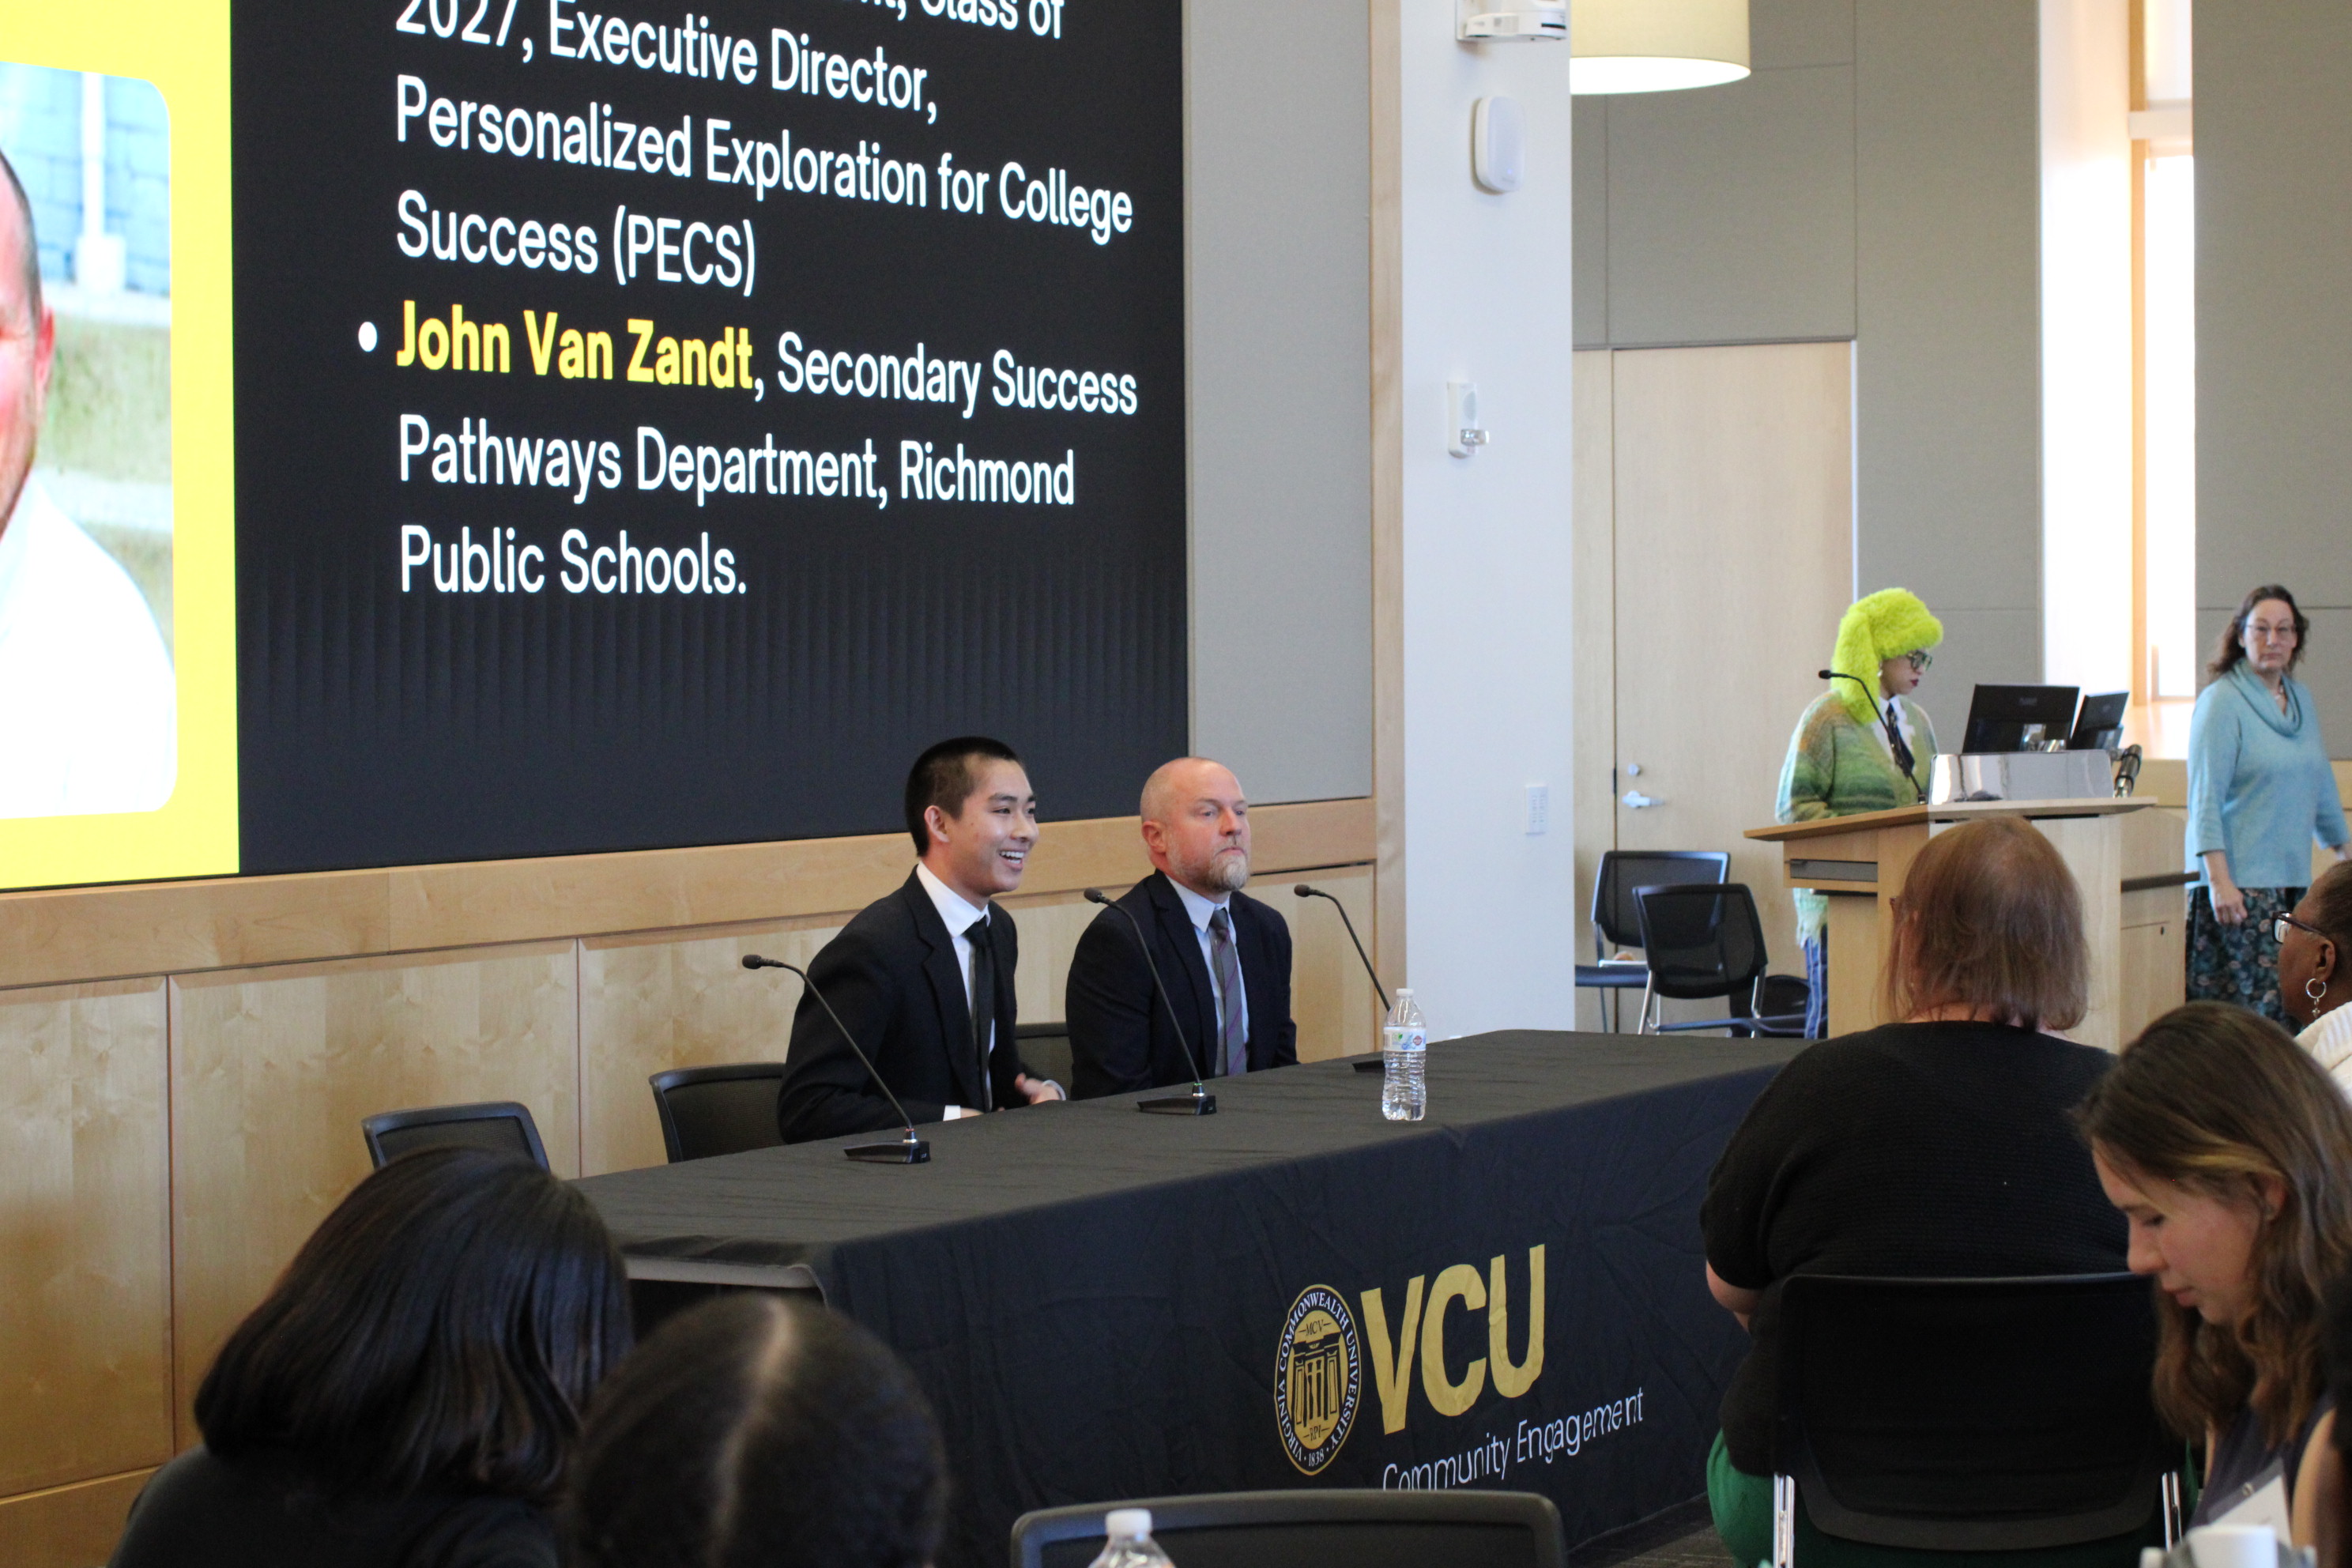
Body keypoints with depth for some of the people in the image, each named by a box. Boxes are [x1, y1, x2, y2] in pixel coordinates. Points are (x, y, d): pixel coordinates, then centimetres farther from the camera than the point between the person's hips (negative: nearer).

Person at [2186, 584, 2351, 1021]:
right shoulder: (2221, 702, -7)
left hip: (2294, 880, 7)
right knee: (2257, 1007, -12)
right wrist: (2218, 879, -21)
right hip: (2239, 882, -7)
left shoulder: (2301, 699, 14)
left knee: (2292, 1011, 1)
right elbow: (2205, 797, -14)